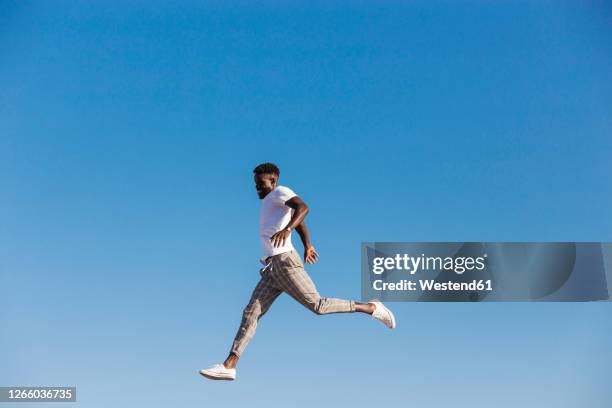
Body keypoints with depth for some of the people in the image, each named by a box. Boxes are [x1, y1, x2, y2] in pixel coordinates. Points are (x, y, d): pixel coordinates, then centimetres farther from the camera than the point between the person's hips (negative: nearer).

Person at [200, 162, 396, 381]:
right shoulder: (272, 201, 24)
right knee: (251, 312, 0)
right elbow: (300, 223, 35)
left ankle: (371, 308, 10)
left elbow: (303, 207, -23)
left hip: (285, 263, -9)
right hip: (272, 268, 9)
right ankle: (228, 366, -4)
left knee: (317, 305, -5)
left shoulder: (280, 192, -3)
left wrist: (287, 229, -38)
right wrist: (307, 246, 45)